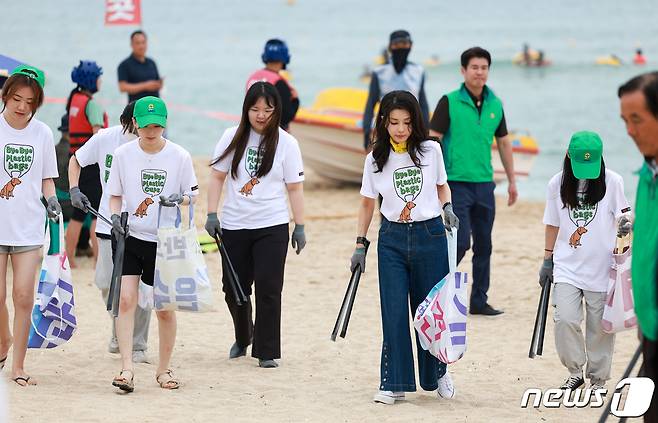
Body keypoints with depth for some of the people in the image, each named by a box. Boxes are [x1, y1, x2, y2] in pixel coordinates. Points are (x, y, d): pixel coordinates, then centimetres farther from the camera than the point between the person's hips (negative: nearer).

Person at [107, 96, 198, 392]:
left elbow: (192, 194, 5)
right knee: (126, 300, -14)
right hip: (130, 236, 0)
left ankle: (164, 370, 22)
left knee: (165, 308, 5)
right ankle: (126, 369, -14)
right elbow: (115, 195, 8)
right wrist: (115, 216, -11)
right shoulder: (123, 154, 0)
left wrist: (179, 199, -17)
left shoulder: (180, 156, -4)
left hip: (165, 240, 0)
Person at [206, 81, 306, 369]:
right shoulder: (232, 137, 2)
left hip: (272, 227, -2)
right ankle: (243, 337, 36)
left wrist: (300, 227, -2)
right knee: (233, 288, 10)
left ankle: (266, 351, 4)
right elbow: (217, 177, 6)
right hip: (234, 226, 2)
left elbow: (294, 188, 1)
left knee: (268, 289, -5)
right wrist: (212, 214, -2)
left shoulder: (286, 143, -1)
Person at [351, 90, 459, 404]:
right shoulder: (375, 159, 0)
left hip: (430, 236, 0)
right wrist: (360, 244, 6)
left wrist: (447, 208, -5)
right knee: (394, 313, -4)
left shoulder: (430, 151, -1)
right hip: (392, 240, 0)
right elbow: (367, 203, 9)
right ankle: (394, 383, 2)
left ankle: (437, 373, 29)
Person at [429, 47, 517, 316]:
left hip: (484, 183, 5)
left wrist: (512, 181, 17)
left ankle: (479, 301, 14)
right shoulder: (449, 102, -6)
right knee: (461, 241, -11)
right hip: (456, 182, -5)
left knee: (484, 245, 7)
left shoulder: (495, 105, 9)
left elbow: (504, 143, 18)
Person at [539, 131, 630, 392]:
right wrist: (547, 260, 12)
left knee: (600, 326, 3)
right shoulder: (557, 184, 3)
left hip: (602, 268, -1)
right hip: (567, 267, 1)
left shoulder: (612, 182, -3)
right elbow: (553, 225, 11)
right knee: (565, 320, -12)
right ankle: (575, 372, 7)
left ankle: (598, 379, 19)